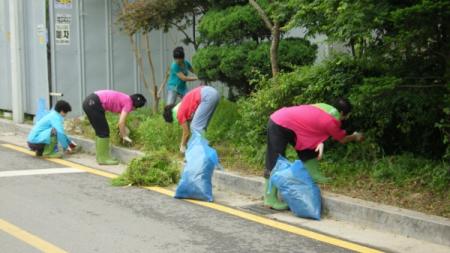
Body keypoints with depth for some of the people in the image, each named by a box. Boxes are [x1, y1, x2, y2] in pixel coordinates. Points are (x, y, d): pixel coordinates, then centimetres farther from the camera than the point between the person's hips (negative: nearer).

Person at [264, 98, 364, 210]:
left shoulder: (325, 108, 10)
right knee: (275, 162, -6)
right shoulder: (332, 121, -12)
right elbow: (342, 139, 5)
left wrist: (320, 143, -9)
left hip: (282, 119, 9)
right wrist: (355, 137, 24)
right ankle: (271, 200, -2)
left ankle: (313, 175, 17)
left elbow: (315, 128, 10)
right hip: (279, 125, -9)